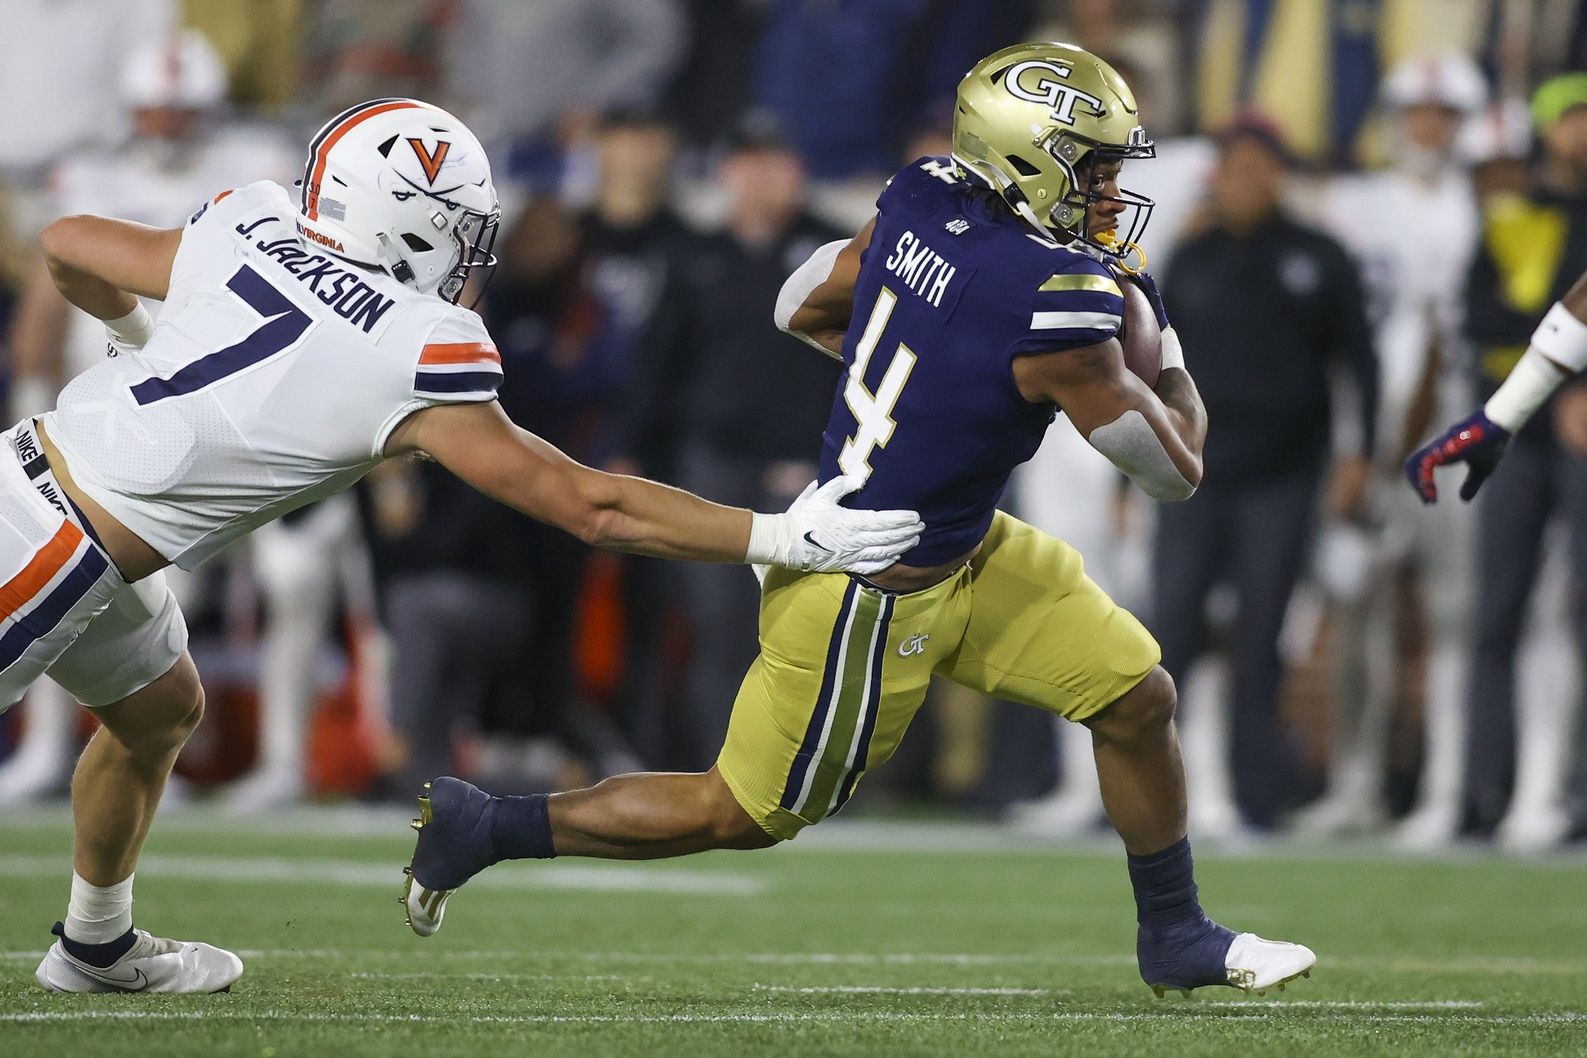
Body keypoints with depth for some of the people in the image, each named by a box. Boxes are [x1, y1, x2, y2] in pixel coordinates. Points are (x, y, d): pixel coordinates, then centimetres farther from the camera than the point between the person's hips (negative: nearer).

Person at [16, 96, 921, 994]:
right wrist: (787, 540, -9)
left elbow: (68, 246, 17)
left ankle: (98, 948, 42)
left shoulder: (250, 235, 1)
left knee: (160, 710, 27)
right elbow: (592, 508, -14)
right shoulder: (412, 359, -18)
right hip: (53, 550, -9)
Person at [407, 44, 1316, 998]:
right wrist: (1169, 362, 2)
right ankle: (486, 827, 23)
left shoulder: (924, 202, -8)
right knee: (745, 814, 11)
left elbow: (802, 308, 9)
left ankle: (1176, 936, 29)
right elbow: (1175, 473, -16)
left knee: (1139, 698, 12)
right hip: (875, 596, -9)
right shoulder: (1056, 306, -30)